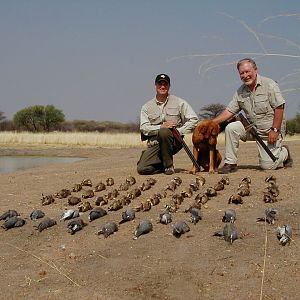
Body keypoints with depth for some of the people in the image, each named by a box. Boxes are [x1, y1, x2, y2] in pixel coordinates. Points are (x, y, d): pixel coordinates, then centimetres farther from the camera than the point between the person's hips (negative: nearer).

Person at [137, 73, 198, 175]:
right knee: (142, 169, -19)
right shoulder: (147, 107, 11)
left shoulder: (179, 102, 8)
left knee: (164, 132, -37)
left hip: (174, 141, -1)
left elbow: (193, 119, 3)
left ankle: (169, 165, -17)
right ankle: (163, 164, 12)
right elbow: (143, 128, -1)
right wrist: (160, 127, -17)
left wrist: (179, 131, -10)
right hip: (155, 143, 2)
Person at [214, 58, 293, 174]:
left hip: (271, 130, -5)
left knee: (267, 166, -10)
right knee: (230, 128, -19)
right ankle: (230, 163, -9)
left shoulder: (269, 85, -13)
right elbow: (229, 111, 3)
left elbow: (279, 108, -16)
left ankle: (284, 152, 23)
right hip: (252, 127, 5)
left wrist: (274, 130, -21)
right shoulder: (240, 92, 3)